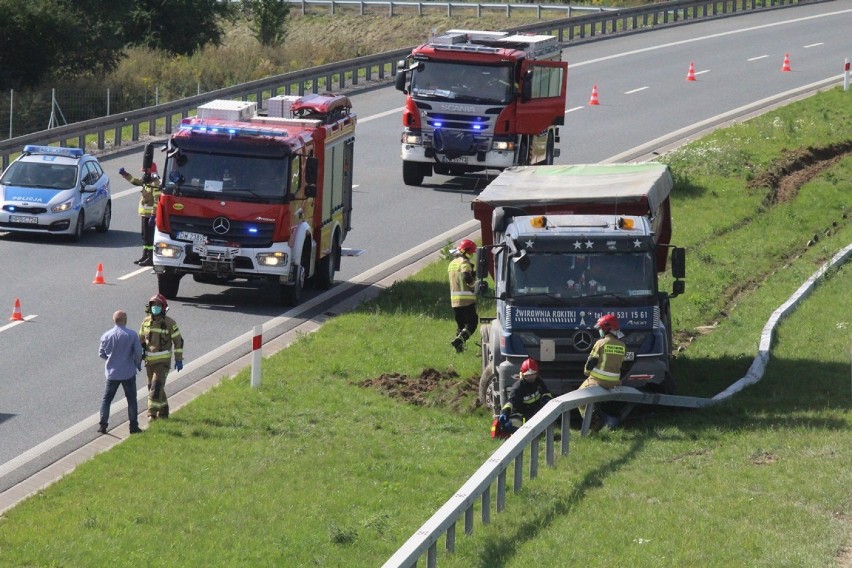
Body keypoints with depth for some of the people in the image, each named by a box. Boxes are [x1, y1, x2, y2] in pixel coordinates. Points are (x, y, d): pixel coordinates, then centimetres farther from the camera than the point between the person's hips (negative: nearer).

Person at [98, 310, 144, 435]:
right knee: (131, 399, 10)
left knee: (106, 399, 12)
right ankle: (133, 426, 10)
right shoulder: (132, 335, -12)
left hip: (112, 373, 1)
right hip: (128, 373, -1)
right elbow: (138, 352, -10)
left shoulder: (107, 336, -6)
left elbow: (101, 353, 2)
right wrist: (138, 364, 9)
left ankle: (103, 425, 7)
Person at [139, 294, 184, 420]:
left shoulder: (169, 323, -11)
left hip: (163, 361, -5)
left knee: (157, 386, -16)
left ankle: (152, 414, -15)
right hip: (149, 360, 5)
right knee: (152, 387, 12)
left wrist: (179, 359, -8)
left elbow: (178, 341, -6)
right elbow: (141, 339, 13)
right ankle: (163, 411, 28)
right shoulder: (146, 322, 2)